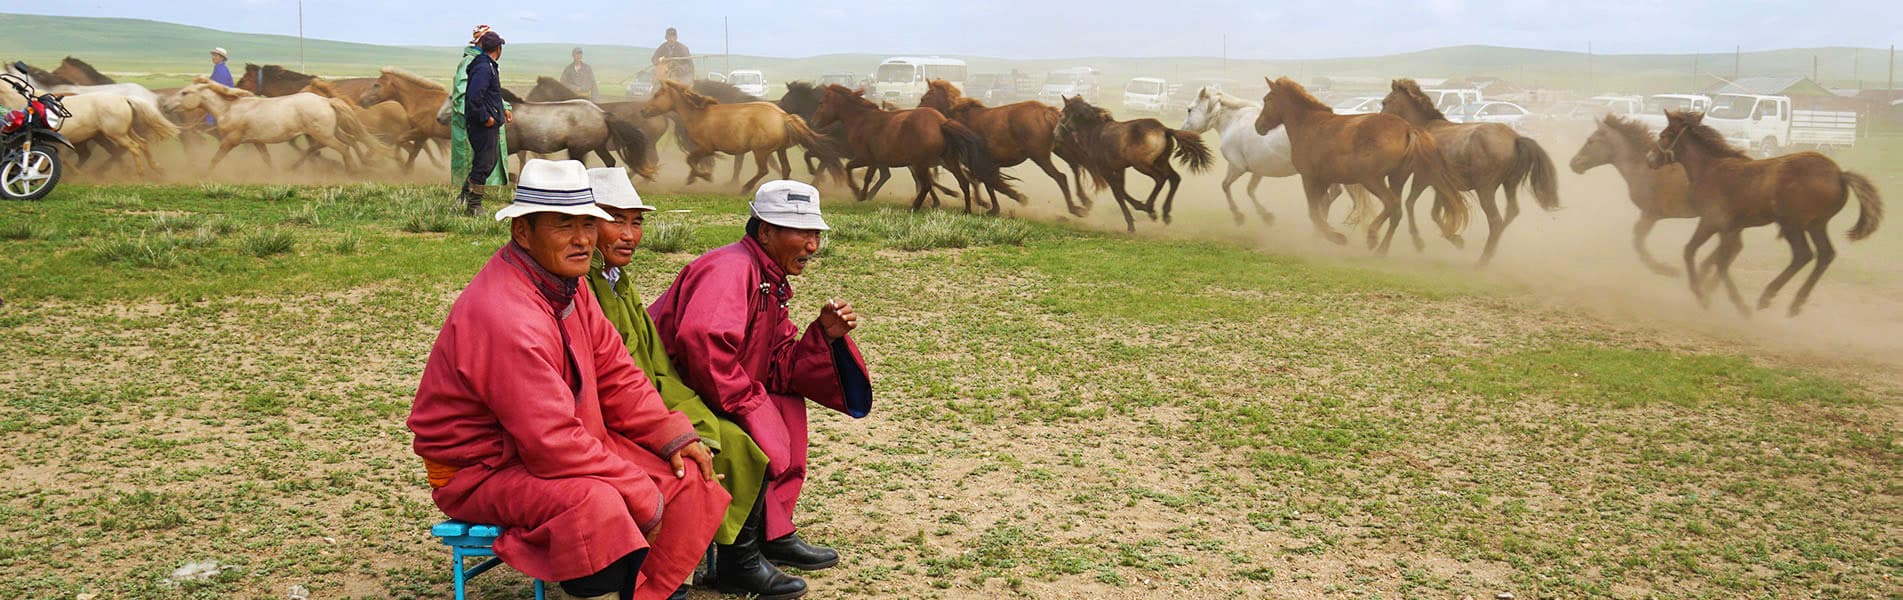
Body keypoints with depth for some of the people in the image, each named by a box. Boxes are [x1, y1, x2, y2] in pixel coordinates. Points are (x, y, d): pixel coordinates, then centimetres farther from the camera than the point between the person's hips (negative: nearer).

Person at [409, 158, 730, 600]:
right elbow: (552, 444, -30)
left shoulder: (564, 280, 2)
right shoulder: (506, 316, -29)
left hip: (554, 444, 10)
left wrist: (672, 434, -3)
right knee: (595, 502, -37)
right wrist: (644, 500, -23)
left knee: (684, 476, -2)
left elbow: (614, 372, 9)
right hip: (480, 471, -9)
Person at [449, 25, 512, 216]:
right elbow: (474, 96, -28)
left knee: (492, 161, 16)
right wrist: (486, 117, -22)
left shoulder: (490, 66, 14)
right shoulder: (483, 67, -18)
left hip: (490, 125, 10)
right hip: (483, 126, -10)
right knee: (483, 164, -4)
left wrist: (503, 109, 15)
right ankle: (473, 206, 5)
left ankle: (465, 196, 24)